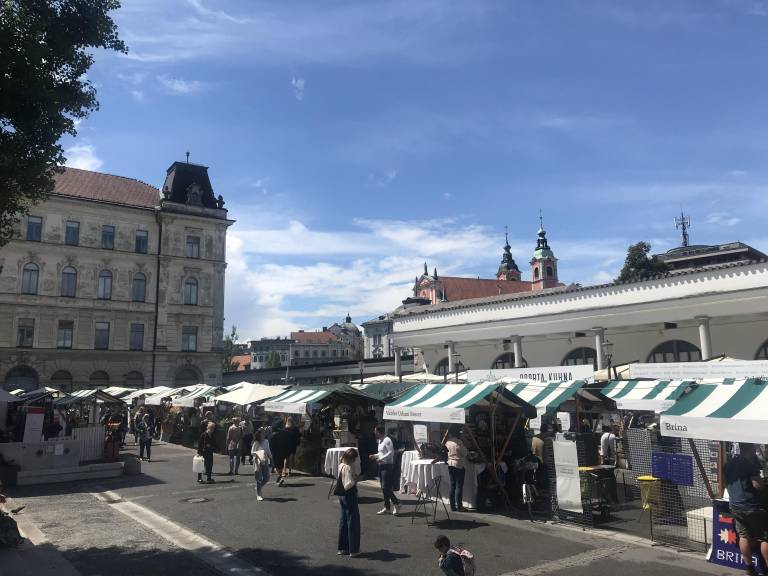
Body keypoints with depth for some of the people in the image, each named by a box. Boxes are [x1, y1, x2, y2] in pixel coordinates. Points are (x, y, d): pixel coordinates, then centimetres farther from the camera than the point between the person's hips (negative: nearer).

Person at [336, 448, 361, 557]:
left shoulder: (341, 465, 6)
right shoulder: (348, 467, -22)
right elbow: (348, 484, -28)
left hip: (342, 495, 9)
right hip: (349, 495, -9)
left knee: (343, 521, 16)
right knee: (353, 521, 2)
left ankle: (342, 548, 25)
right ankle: (353, 550, 8)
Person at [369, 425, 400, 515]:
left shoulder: (387, 440, -14)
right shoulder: (380, 441, 16)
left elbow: (391, 452, -21)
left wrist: (381, 458, -22)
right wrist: (374, 456, 8)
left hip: (387, 466, -10)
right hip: (381, 466, 10)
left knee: (386, 488, -10)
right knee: (384, 488, 11)